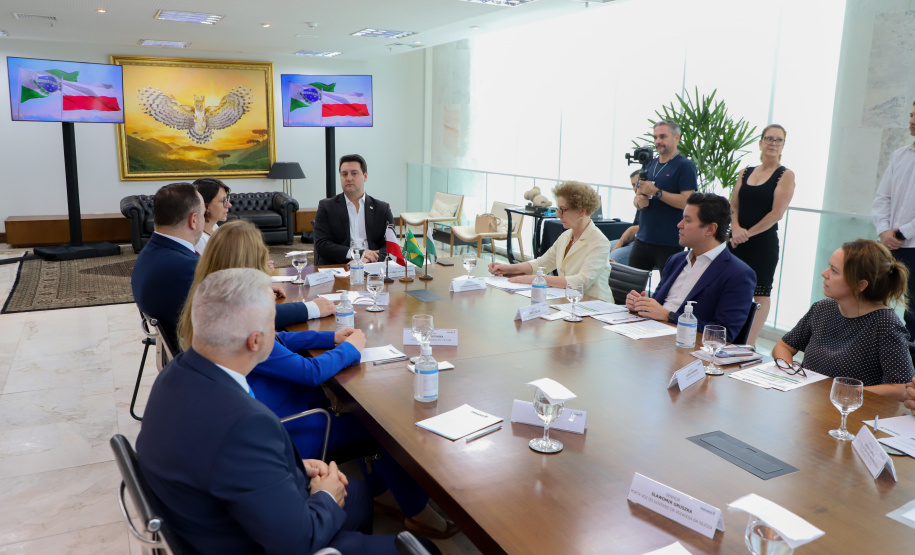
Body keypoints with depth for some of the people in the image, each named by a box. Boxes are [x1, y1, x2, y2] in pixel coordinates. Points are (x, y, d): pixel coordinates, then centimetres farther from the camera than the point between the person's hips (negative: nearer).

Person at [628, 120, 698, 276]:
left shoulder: (685, 165, -7)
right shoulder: (650, 165, 15)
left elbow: (687, 202, -16)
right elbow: (637, 196, 20)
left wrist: (655, 192, -20)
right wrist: (639, 201, -4)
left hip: (669, 244, -6)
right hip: (642, 238, 7)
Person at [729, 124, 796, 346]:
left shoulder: (786, 175, -2)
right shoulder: (745, 173, 13)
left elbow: (777, 213, -9)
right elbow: (733, 205, 10)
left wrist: (748, 233, -9)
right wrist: (735, 228, -9)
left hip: (764, 244, -4)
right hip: (737, 242, 4)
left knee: (760, 294, 0)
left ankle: (748, 345, 5)